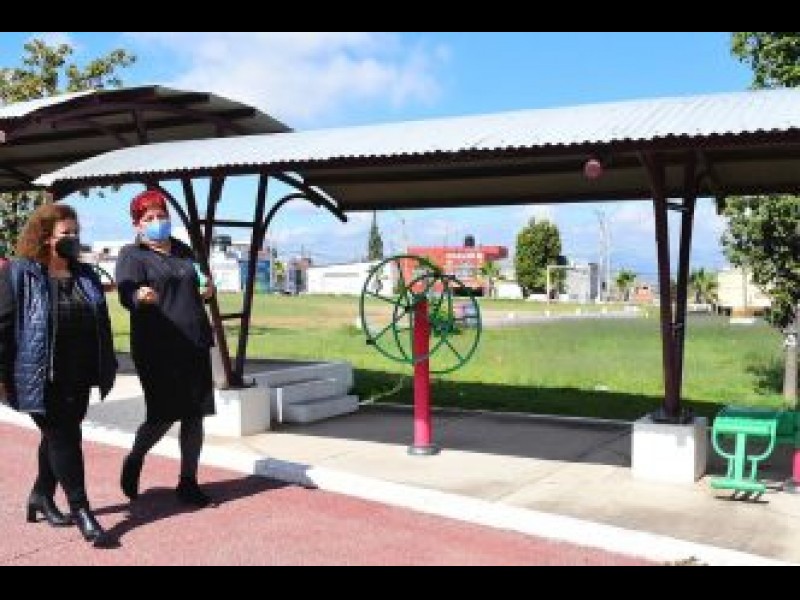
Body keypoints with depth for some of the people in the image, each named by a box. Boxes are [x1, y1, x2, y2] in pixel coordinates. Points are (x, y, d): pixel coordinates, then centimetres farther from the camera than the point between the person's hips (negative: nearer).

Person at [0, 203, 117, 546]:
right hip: (42, 379, -6)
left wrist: (106, 368, 12)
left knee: (59, 437, 16)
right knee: (63, 438, -4)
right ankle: (80, 508, 3)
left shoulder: (85, 276, 11)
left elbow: (101, 325, 14)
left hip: (78, 379, 6)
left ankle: (42, 495, 34)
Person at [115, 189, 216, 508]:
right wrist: (140, 296, -38)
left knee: (194, 415, 5)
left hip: (194, 344, 6)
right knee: (164, 414, -6)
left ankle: (188, 481, 17)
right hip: (157, 347, -5)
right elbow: (126, 294, -16)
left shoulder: (183, 251, 16)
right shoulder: (131, 255, -1)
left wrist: (206, 292, 5)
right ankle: (134, 461, 23)